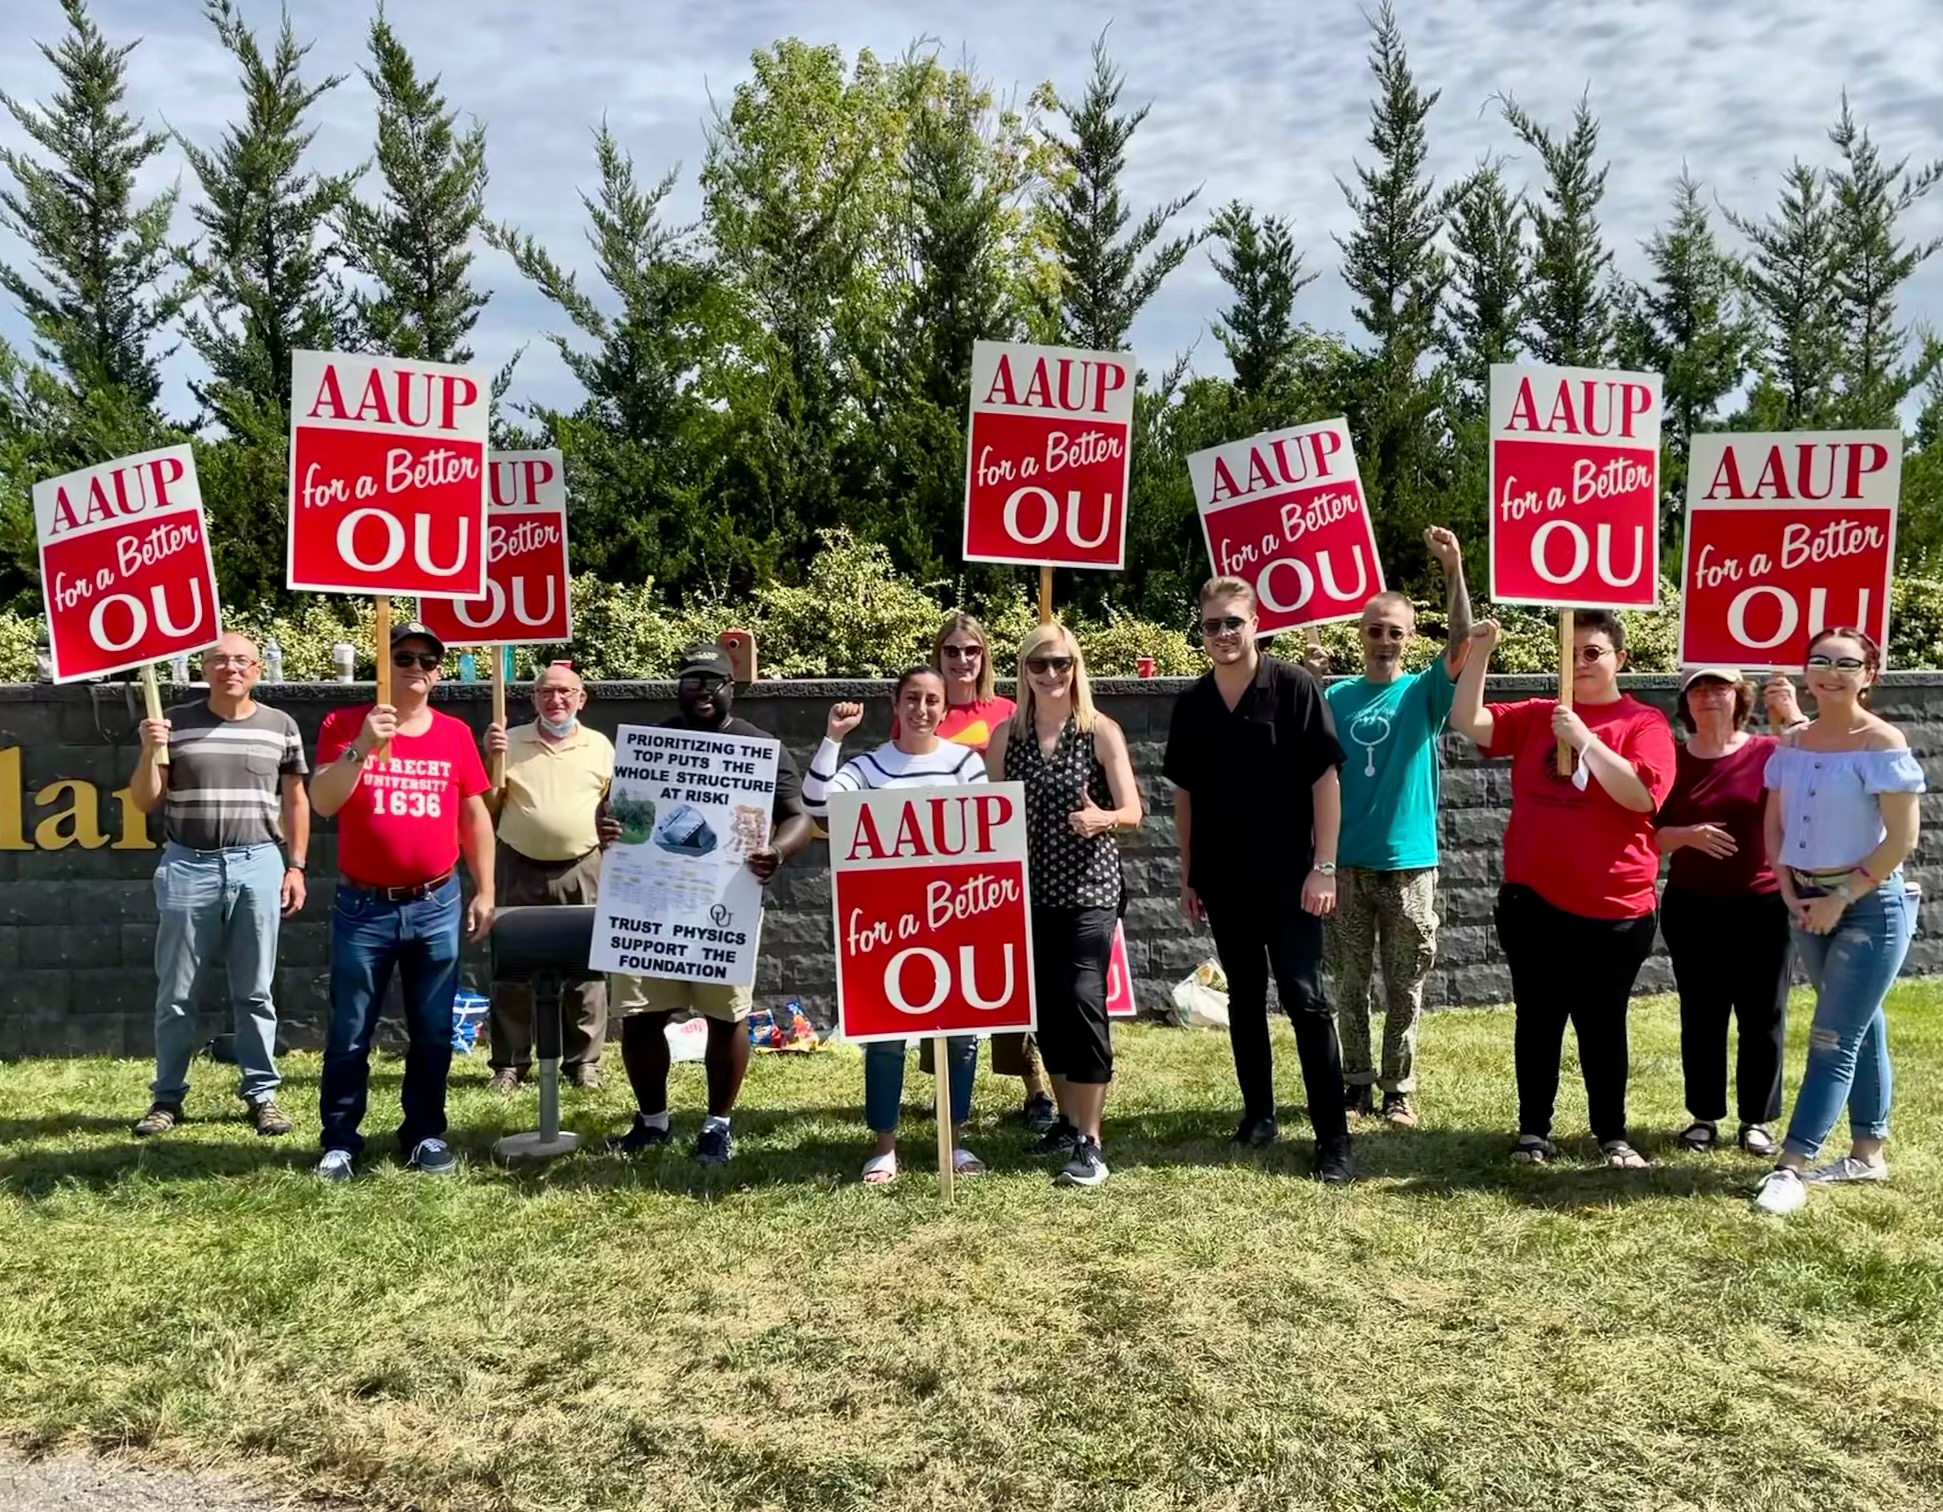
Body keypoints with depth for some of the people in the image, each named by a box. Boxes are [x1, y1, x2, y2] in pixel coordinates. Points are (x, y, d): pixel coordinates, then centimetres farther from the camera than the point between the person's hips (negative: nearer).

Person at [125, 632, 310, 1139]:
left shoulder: (280, 726, 5)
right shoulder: (174, 723, 3)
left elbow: (296, 800, 11)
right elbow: (144, 802, 5)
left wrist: (297, 865, 5)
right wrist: (149, 753, -13)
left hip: (258, 864, 0)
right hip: (188, 865, 0)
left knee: (254, 992, 6)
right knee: (174, 994, 6)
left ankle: (261, 1093, 14)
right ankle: (167, 1097, 17)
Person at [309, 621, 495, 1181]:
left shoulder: (455, 733, 5)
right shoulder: (345, 724, -1)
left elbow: (475, 817, 10)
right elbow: (323, 802, -12)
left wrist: (485, 891, 8)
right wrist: (362, 746, -26)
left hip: (436, 907, 2)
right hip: (363, 907, -2)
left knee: (432, 1032, 8)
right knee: (350, 1033, 4)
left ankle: (426, 1134, 20)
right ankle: (339, 1142, 15)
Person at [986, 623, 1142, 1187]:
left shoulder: (1101, 732, -4)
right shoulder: (1006, 735, 6)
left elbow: (1133, 812, -10)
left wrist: (1103, 819, -32)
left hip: (1088, 889, -4)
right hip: (1028, 890, 4)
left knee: (1082, 1001, -14)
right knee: (1044, 1006, 9)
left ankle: (1090, 1143, -8)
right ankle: (1069, 1119, 27)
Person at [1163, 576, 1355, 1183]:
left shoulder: (1294, 686, -8)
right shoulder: (1192, 703, 5)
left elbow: (1325, 779, -8)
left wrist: (1323, 866, -13)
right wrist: (1188, 875, 9)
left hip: (1287, 874, -4)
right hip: (1223, 879, 4)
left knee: (1305, 998, -6)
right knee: (1245, 997, 12)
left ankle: (1333, 1135, -1)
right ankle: (1258, 1113, 24)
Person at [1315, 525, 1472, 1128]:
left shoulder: (1424, 691, 1)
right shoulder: (1335, 697, 5)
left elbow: (1461, 645, -17)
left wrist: (1453, 571, -29)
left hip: (1409, 863, -1)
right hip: (1346, 863, 1)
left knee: (1404, 988, 6)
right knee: (1350, 985, 8)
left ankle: (1399, 1089, 17)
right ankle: (1357, 1084, 20)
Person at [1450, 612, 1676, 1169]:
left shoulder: (1644, 722, -3)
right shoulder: (1536, 715, 8)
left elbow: (1640, 794, -17)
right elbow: (1468, 722, 0)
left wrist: (1584, 739, -21)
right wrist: (1479, 652, -9)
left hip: (1612, 908, -3)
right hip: (1532, 900, 3)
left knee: (1602, 1024, 7)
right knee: (1538, 1018, 10)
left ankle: (1612, 1135, 20)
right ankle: (1533, 1130, 19)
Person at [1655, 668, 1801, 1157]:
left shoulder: (1770, 754, -2)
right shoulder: (1671, 760, 3)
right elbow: (1652, 837, 3)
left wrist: (1795, 723, -27)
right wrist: (1688, 834, -17)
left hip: (1764, 907, -1)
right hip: (1692, 909, 1)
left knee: (1763, 1017, 5)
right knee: (1701, 1016, 7)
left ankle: (1757, 1119, 18)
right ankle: (1705, 1116, 19)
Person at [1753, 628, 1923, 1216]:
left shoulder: (1882, 743, -13)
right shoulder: (1794, 745, 5)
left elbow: (1902, 838, -16)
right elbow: (1775, 826, 11)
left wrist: (1841, 897, -15)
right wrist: (1790, 893, -2)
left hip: (1870, 904, -6)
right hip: (1809, 903, 6)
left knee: (1834, 1039, -5)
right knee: (1859, 1030, 17)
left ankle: (1792, 1168, -5)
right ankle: (1867, 1153, 27)